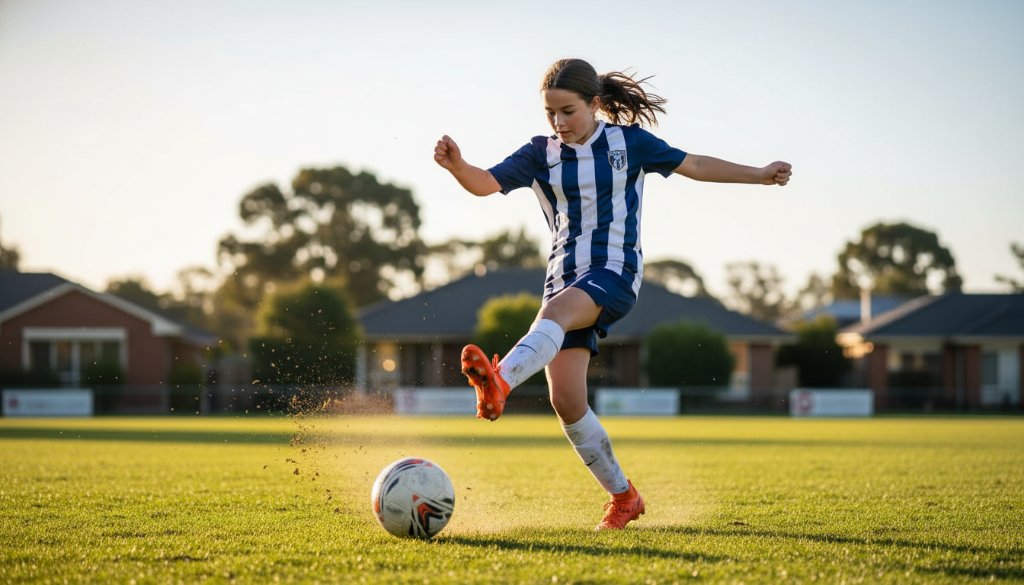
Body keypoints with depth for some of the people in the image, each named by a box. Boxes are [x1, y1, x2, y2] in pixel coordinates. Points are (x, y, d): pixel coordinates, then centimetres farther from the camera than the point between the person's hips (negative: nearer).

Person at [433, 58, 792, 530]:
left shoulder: (628, 141, 3)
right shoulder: (541, 154, 7)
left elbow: (694, 165, 14)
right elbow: (485, 184, -6)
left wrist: (760, 174, 14)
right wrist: (456, 165, -27)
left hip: (614, 271, -4)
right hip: (565, 276, 4)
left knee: (555, 311, -37)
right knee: (566, 401, -6)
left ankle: (499, 381, -64)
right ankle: (623, 495, 10)